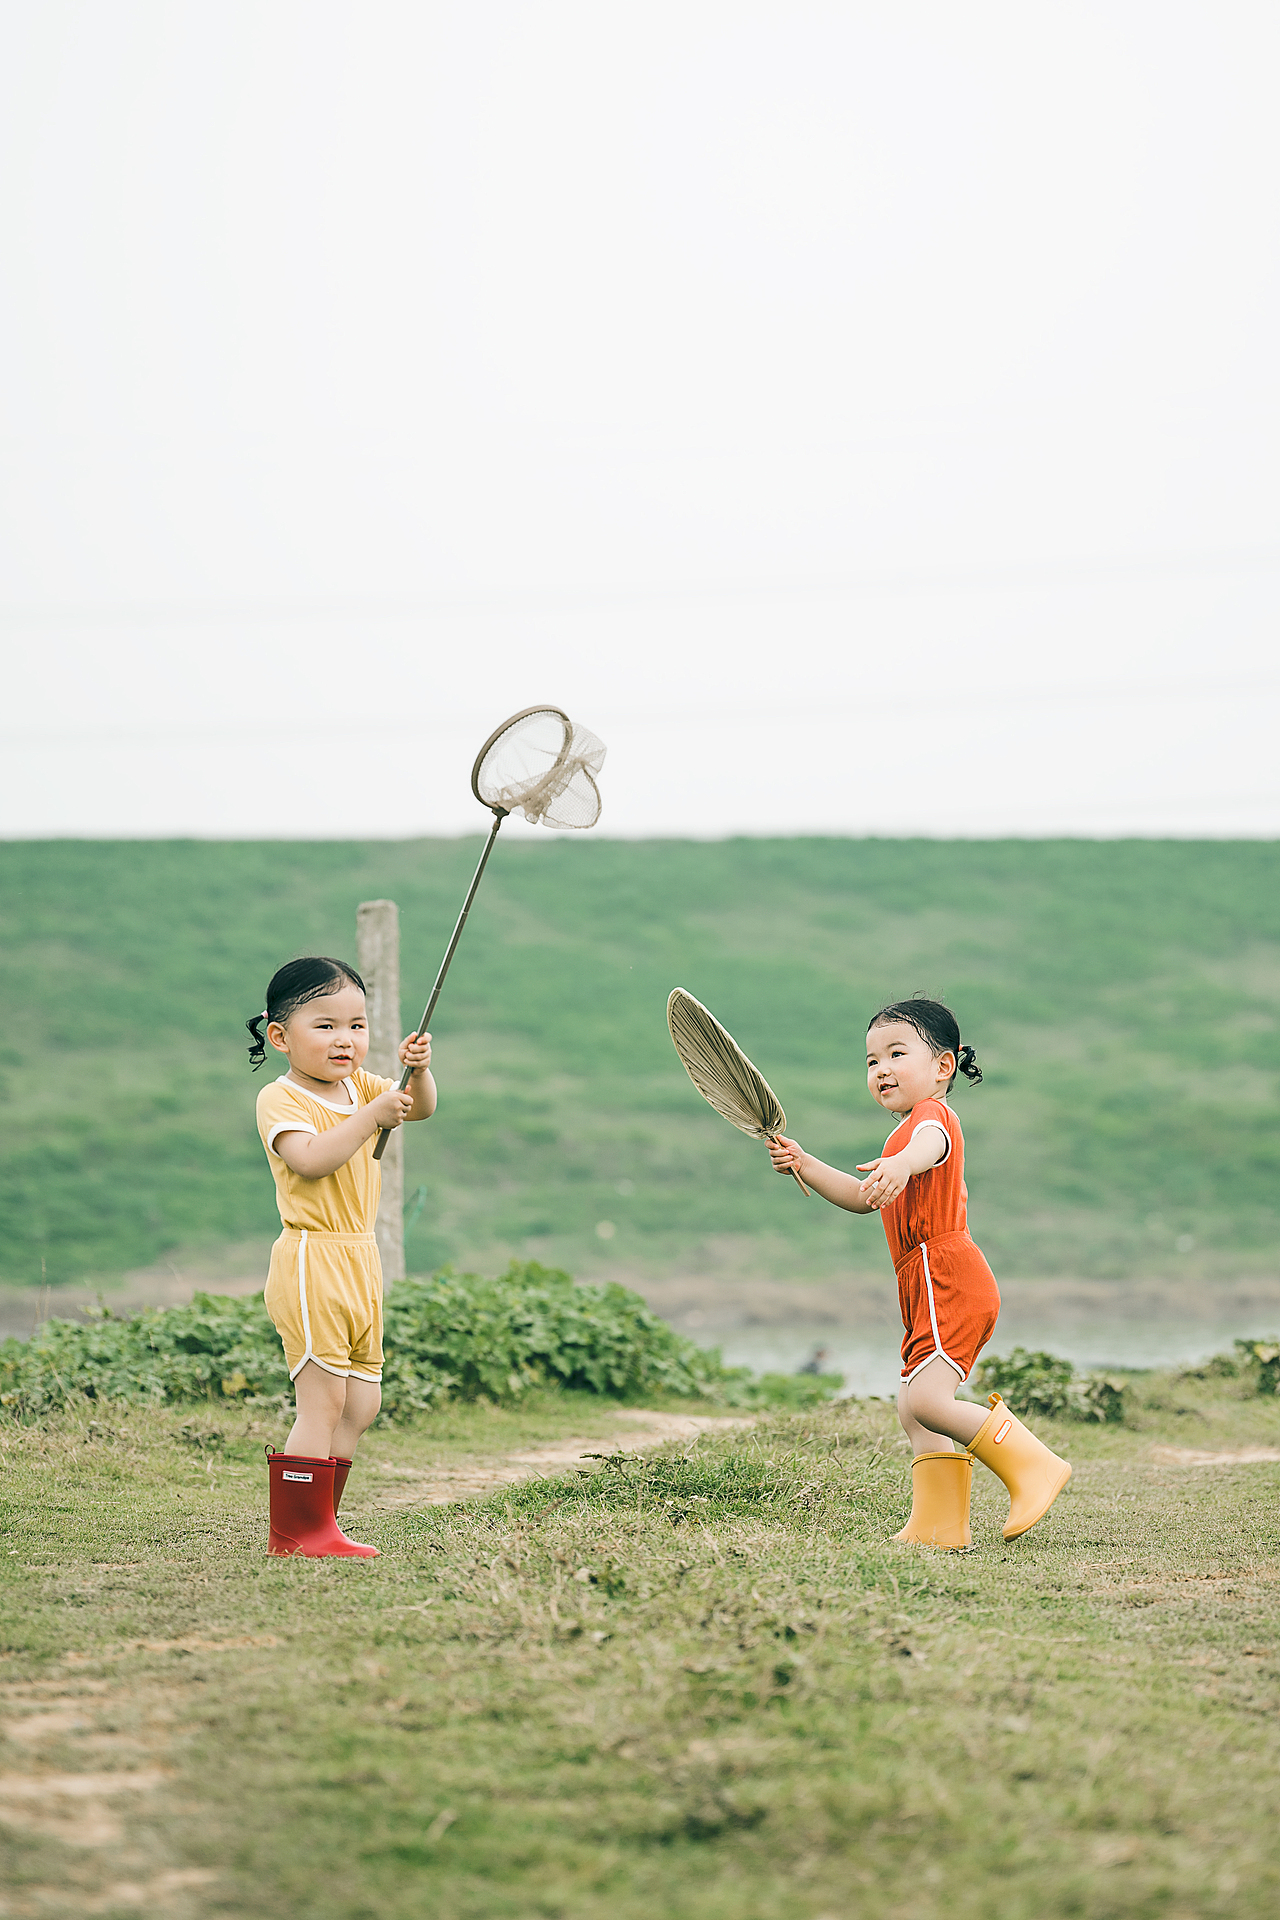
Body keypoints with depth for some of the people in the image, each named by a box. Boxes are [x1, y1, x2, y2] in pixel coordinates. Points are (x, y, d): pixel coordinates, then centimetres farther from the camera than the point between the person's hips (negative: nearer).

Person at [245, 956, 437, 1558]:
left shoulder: (359, 1085, 14)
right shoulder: (280, 1099, -10)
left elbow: (420, 1107, 11)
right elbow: (311, 1160, -25)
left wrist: (418, 1072, -9)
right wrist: (370, 1117, -25)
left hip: (360, 1265, 9)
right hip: (311, 1263, -9)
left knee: (361, 1404, 11)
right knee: (323, 1400, -11)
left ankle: (311, 1524, 18)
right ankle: (299, 1531, -6)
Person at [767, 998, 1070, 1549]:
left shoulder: (931, 1116, -8)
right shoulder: (909, 1131, 27)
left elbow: (931, 1146, -35)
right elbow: (863, 1198, 34)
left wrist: (903, 1162, -58)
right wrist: (803, 1165, 21)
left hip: (948, 1276, -11)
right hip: (930, 1291, 11)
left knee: (924, 1400, -23)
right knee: (914, 1409, 10)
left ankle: (1032, 1466, -19)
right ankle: (938, 1524, 11)